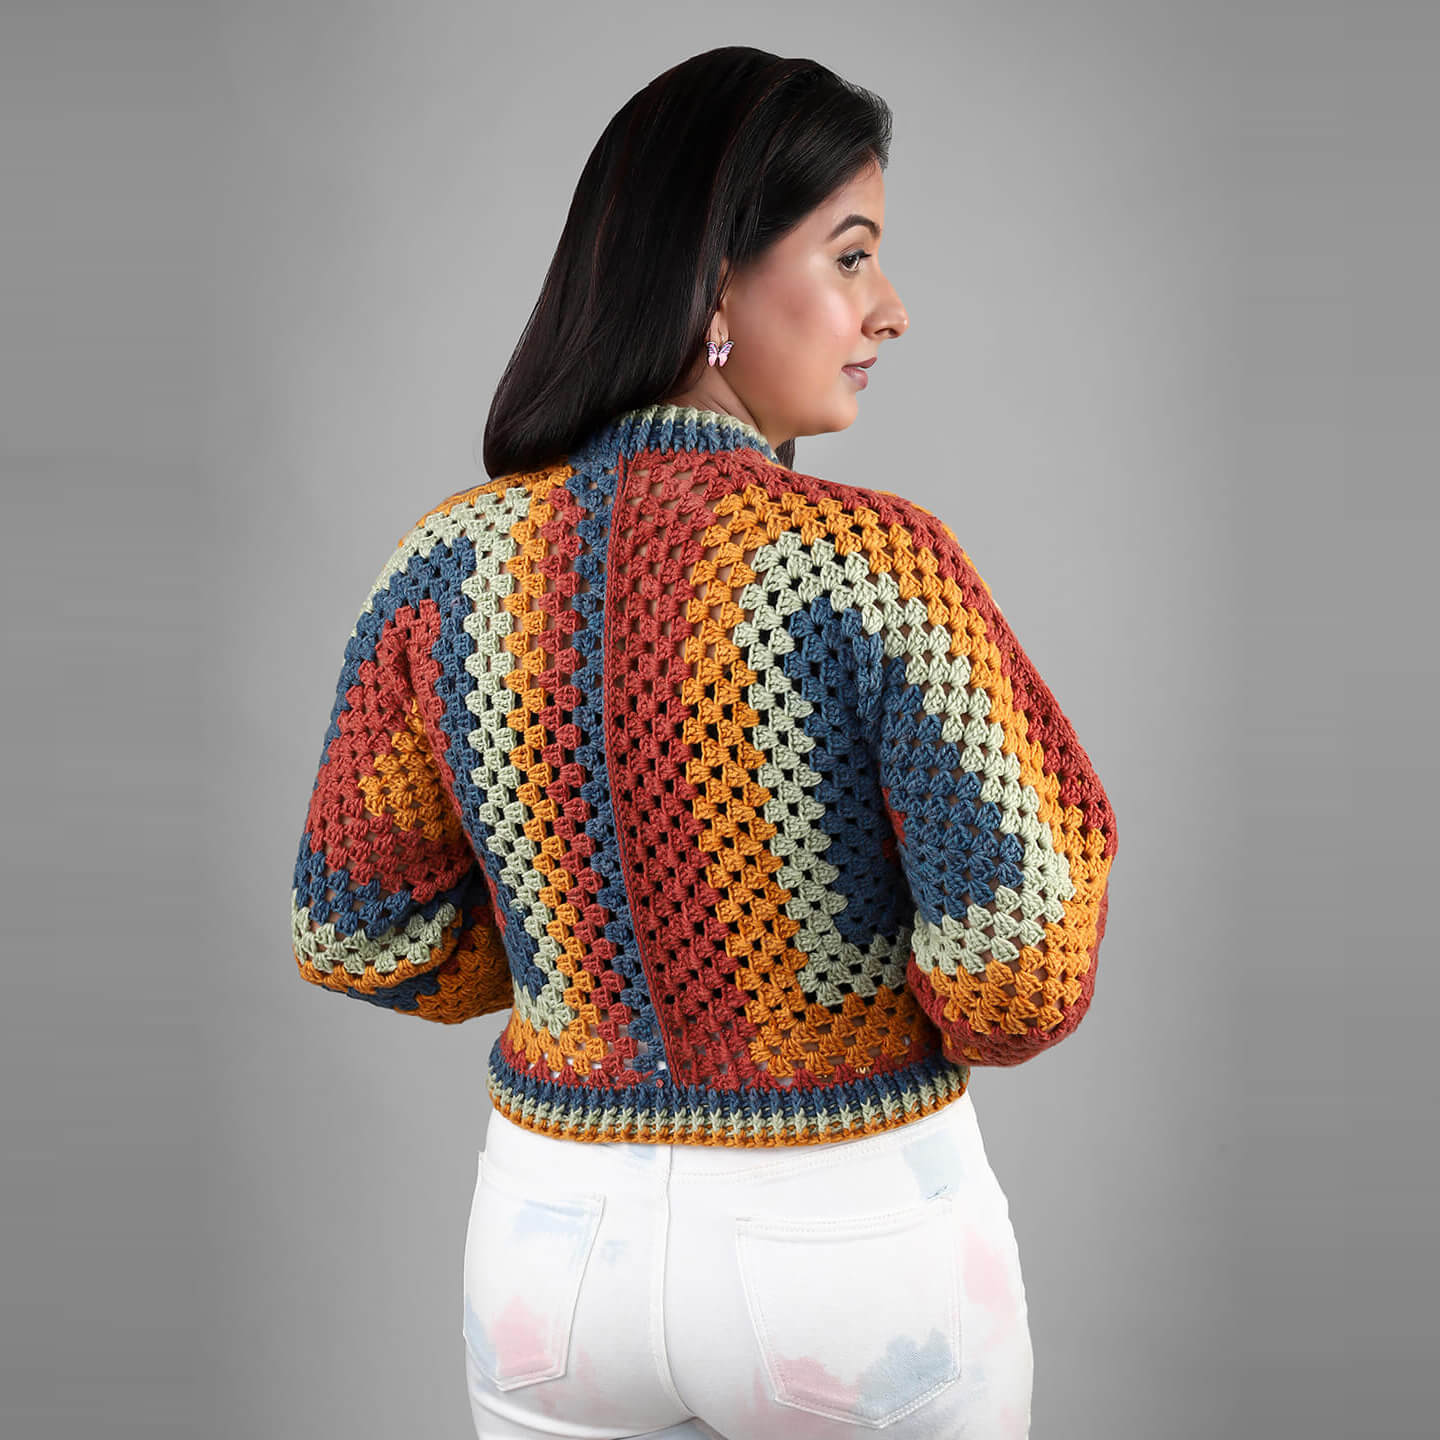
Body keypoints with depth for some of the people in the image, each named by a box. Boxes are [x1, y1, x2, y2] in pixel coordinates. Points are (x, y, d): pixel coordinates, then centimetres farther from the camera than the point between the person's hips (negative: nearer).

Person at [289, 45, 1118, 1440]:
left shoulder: (448, 563, -8)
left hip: (553, 1236, 3)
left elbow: (356, 934, 0)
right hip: (859, 1245, -2)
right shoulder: (882, 565, -21)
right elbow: (1021, 985, -20)